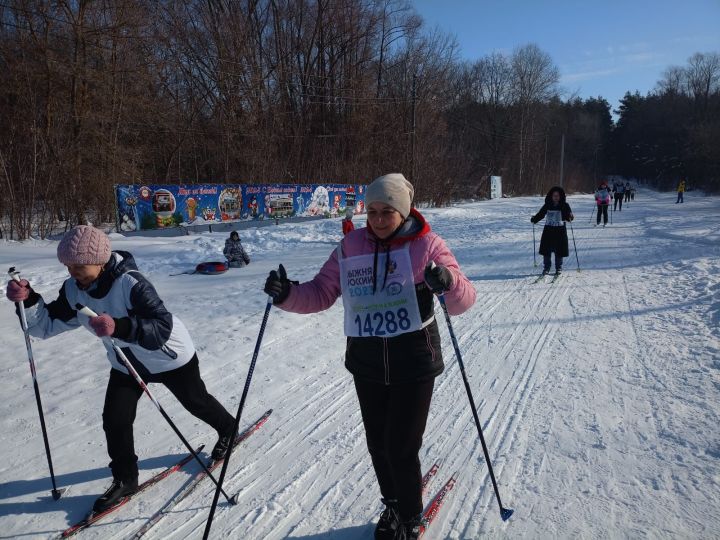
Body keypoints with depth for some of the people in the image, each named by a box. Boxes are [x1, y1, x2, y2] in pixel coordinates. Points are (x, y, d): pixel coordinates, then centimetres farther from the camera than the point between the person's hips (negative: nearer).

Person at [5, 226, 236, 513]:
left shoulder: (130, 283, -36)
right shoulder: (74, 290, -14)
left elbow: (163, 328, -44)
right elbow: (47, 325, -9)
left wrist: (119, 327, -58)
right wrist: (28, 300, -27)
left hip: (171, 357, -5)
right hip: (126, 364, 5)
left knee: (195, 402, 17)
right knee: (114, 419, -3)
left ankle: (227, 428, 48)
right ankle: (125, 479, 20)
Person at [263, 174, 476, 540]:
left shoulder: (426, 245, -10)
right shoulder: (351, 247, -1)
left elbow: (462, 300, -15)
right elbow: (321, 292, 1)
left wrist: (448, 283, -37)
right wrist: (287, 294, -17)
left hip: (414, 364, -3)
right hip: (366, 363, 4)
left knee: (401, 447, 3)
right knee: (378, 443, 17)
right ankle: (393, 506, 45)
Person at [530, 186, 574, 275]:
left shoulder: (564, 205, -1)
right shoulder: (547, 205, 5)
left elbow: (568, 214, -11)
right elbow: (540, 214, 13)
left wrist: (570, 217, -32)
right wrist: (534, 219, -2)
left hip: (560, 230, -2)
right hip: (548, 230, 2)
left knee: (559, 251, 3)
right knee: (546, 251, 3)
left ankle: (559, 268, 17)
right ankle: (546, 268, 15)